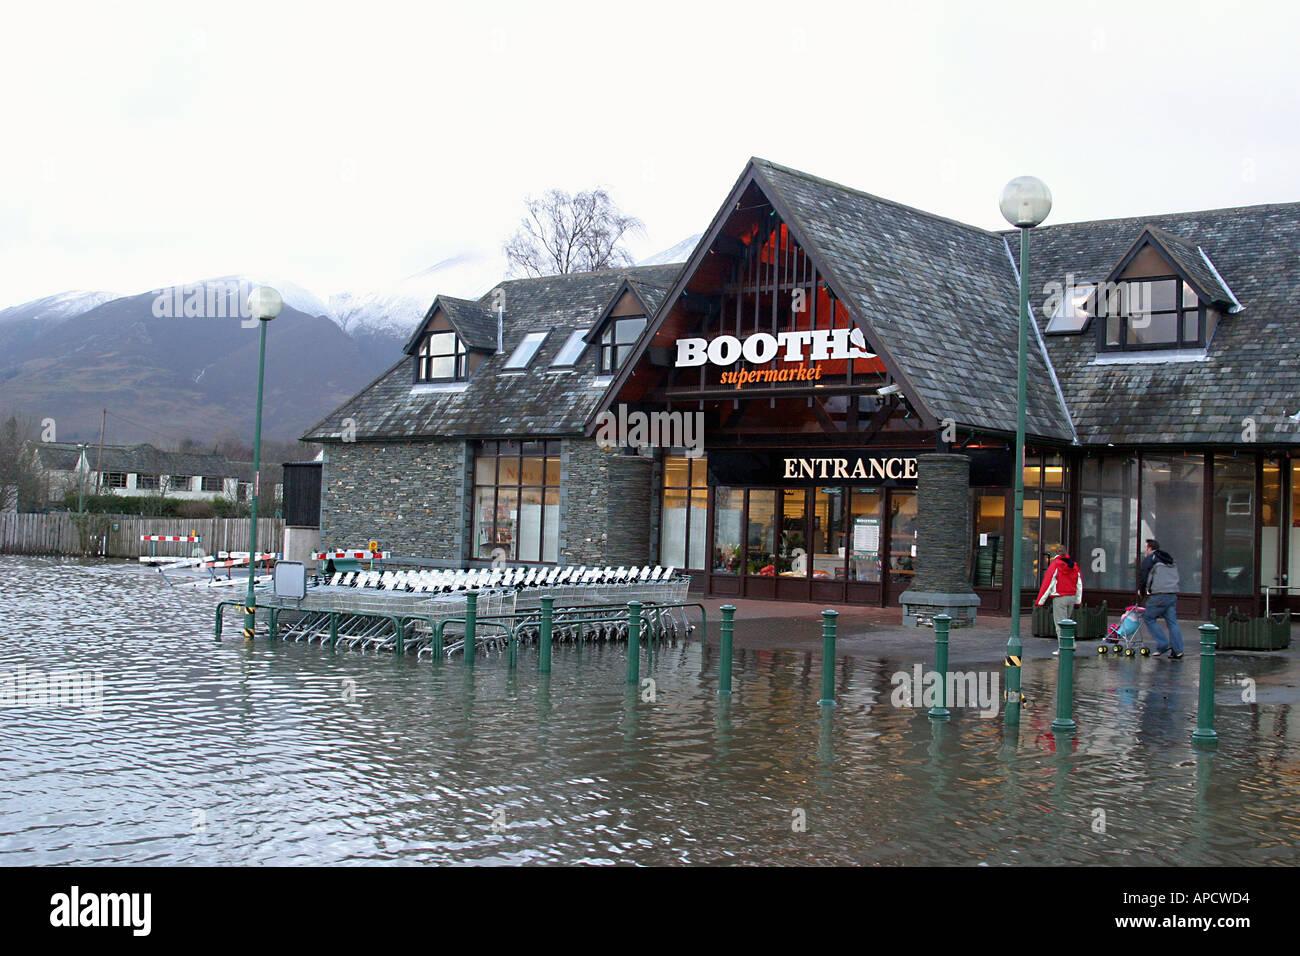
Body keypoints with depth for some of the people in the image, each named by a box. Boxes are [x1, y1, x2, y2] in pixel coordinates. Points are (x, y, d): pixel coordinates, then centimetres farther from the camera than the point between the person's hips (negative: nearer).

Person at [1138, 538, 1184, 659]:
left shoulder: (1149, 559, -1)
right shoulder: (1171, 561, 22)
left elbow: (1143, 576, -4)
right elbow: (1176, 578, 24)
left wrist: (1141, 592, 12)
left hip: (1159, 596, -7)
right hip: (1173, 595, 7)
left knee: (1148, 618, 5)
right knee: (1172, 622, 6)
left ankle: (1163, 645, -3)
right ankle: (1177, 650, 0)